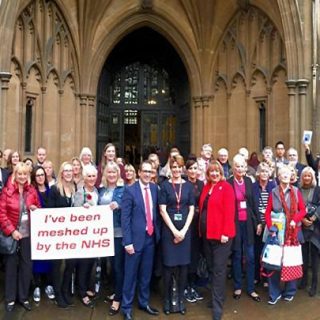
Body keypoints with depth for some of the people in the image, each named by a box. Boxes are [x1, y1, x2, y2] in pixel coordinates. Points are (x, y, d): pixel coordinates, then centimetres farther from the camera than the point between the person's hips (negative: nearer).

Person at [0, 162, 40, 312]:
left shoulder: (32, 190, 4)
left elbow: (39, 209, 14)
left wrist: (35, 209, -9)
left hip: (28, 234, 3)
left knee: (26, 265, 9)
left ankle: (23, 297, 24)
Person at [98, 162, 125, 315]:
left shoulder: (124, 189, -5)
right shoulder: (102, 189, 12)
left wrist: (118, 205, -25)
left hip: (119, 232, -5)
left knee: (119, 264, -2)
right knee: (112, 263, 16)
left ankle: (117, 299, 7)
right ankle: (116, 291, 32)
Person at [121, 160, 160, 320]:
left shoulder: (155, 188, 6)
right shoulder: (130, 190, -10)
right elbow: (125, 218, -12)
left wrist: (157, 232, 5)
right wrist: (127, 241, -15)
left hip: (151, 237, 5)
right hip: (136, 238, -5)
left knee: (146, 274, 17)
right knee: (131, 274, 7)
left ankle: (144, 302, 34)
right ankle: (127, 307, 22)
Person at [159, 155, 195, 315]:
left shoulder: (188, 186, 6)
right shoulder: (165, 185, 0)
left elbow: (191, 210, 3)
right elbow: (162, 210, -5)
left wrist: (184, 230, -7)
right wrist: (174, 230, -11)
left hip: (185, 229, 2)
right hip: (169, 229, -2)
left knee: (183, 264, 6)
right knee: (169, 264, 2)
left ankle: (181, 298, 19)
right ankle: (167, 298, 16)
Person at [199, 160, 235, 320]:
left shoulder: (226, 187, -8)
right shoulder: (206, 187, 12)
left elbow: (229, 211, -14)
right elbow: (202, 209, 13)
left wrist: (225, 233, -19)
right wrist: (202, 229, 6)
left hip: (221, 234, -7)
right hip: (207, 233, 7)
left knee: (219, 270, -3)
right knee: (212, 268, 16)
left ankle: (217, 307, 4)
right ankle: (217, 297, 31)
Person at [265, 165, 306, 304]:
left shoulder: (296, 191, 3)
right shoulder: (273, 192, 3)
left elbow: (303, 210, 2)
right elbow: (268, 212, 0)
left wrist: (294, 220, -15)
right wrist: (270, 227, -13)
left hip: (292, 231, 0)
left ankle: (289, 291, 23)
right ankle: (275, 293, 10)